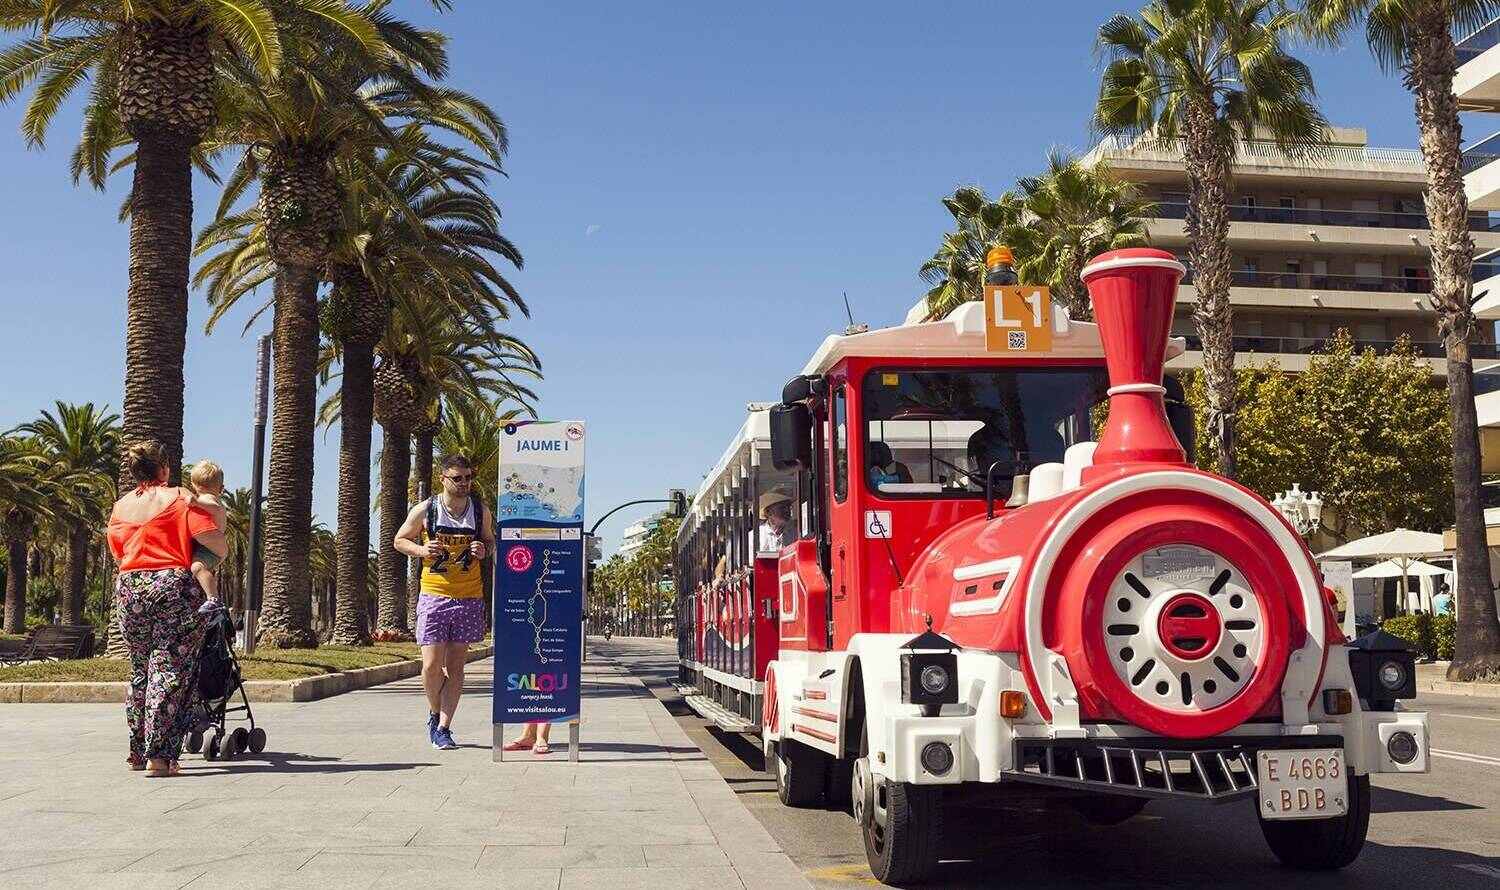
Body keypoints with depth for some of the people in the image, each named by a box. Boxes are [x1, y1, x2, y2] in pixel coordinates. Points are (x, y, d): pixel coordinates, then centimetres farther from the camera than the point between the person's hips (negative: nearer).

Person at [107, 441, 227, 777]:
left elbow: (118, 552, 19)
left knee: (140, 671, 17)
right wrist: (213, 561, 9)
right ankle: (159, 756, -9)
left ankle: (138, 752, 24)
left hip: (129, 589, 5)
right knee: (170, 671, -4)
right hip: (175, 587, -5)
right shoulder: (180, 498, -4)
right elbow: (217, 544, -12)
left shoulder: (120, 506, 13)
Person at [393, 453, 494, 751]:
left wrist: (484, 550, -5)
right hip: (434, 595, -2)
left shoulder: (481, 511, 3)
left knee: (455, 665, 4)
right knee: (431, 665, -5)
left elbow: (490, 539, 19)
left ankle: (443, 727, 11)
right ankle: (435, 713, 22)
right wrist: (421, 550, -11)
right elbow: (399, 540, 9)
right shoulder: (424, 510, -2)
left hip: (469, 598, 2)